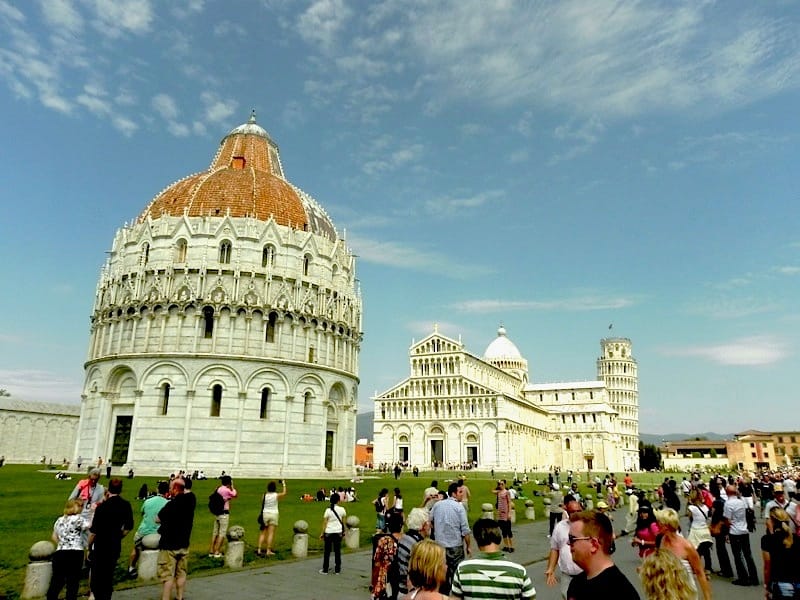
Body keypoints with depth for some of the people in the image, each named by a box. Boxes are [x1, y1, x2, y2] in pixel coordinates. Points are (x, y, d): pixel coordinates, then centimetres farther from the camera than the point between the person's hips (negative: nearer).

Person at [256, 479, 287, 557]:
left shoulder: (265, 495, -4)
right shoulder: (276, 495, -7)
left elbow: (262, 504, 3)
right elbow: (284, 493, 12)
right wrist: (284, 484, 22)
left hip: (265, 514, 2)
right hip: (273, 514, -2)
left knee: (263, 533, 11)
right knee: (271, 533, 2)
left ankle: (259, 550, 9)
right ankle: (268, 551, 2)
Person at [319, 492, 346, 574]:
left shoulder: (328, 510, -11)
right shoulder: (342, 510, -6)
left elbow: (324, 523, -7)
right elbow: (343, 522, 4)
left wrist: (322, 533, 2)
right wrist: (343, 531, 17)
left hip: (329, 532, -2)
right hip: (338, 532, 2)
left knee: (327, 552, 9)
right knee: (337, 551, 12)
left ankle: (325, 570, 15)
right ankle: (337, 569, 17)